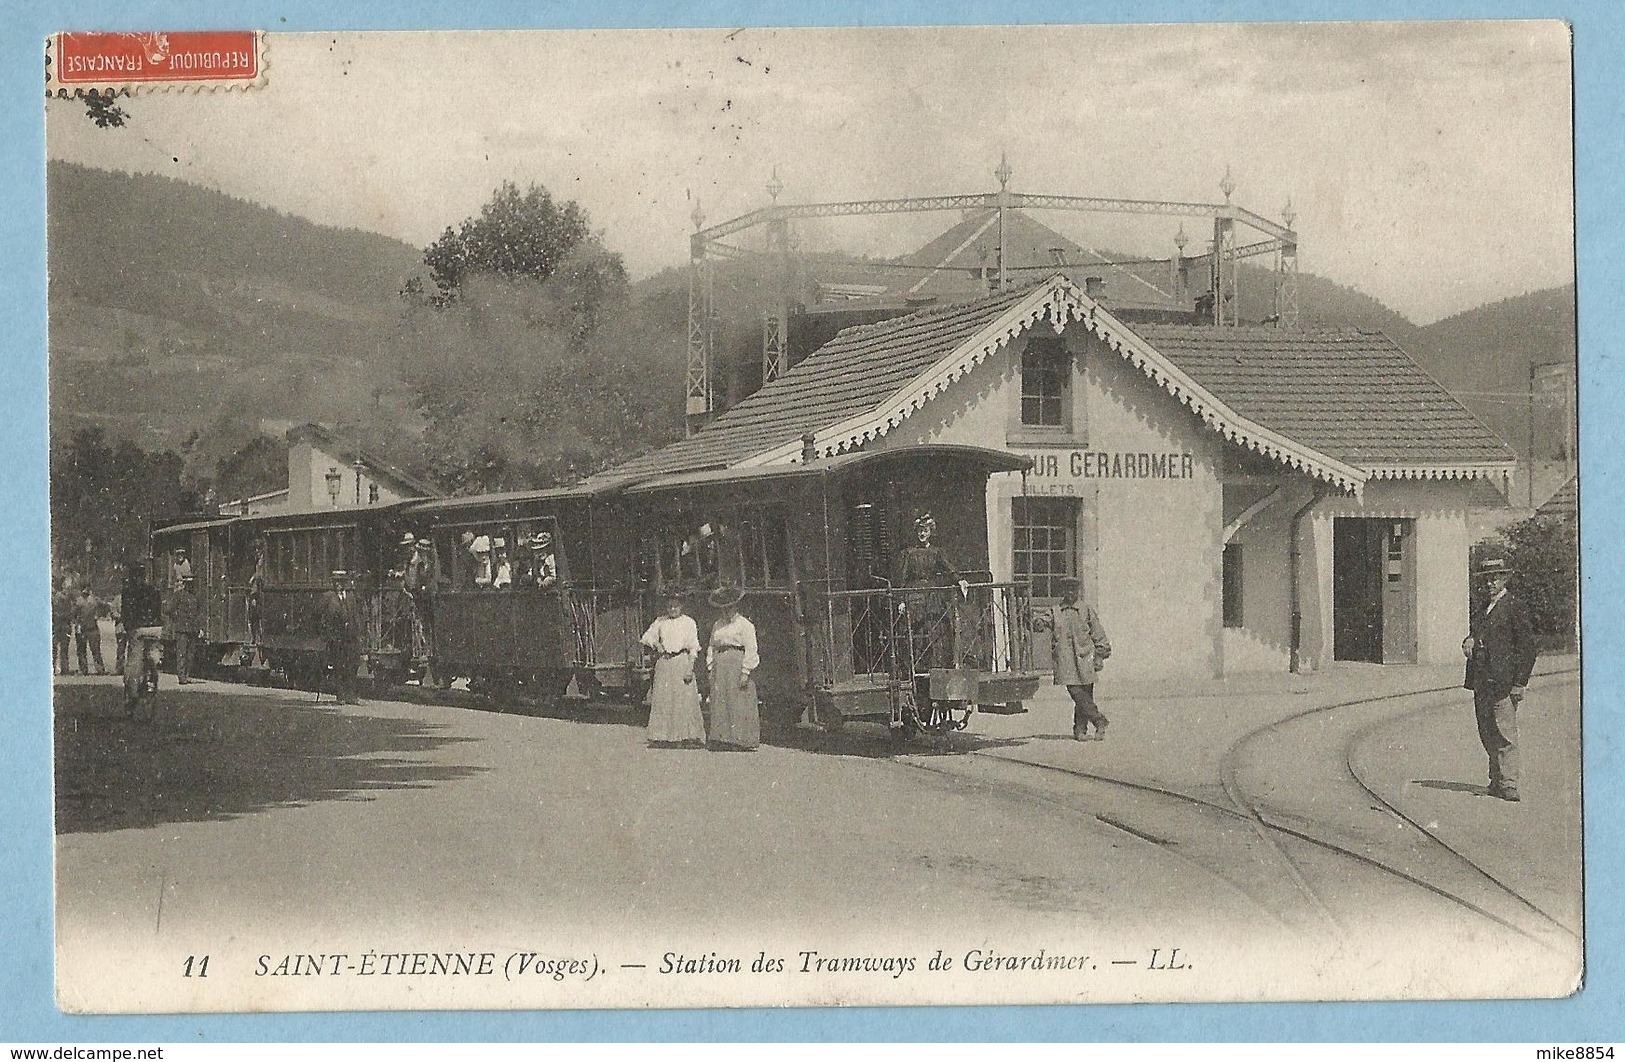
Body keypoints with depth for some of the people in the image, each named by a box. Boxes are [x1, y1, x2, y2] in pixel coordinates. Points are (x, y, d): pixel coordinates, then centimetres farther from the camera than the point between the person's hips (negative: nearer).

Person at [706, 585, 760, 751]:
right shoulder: (718, 626, 18)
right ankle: (721, 739, 6)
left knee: (738, 702, -6)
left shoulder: (744, 625, -1)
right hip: (720, 665, 6)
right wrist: (711, 668, 10)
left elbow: (750, 649, -7)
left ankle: (740, 740, -4)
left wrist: (745, 672, -13)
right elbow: (711, 648, 22)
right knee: (719, 702, 2)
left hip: (737, 665, -6)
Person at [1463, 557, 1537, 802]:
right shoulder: (1485, 607, 20)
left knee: (1505, 735, -9)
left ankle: (1509, 786, -10)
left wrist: (1519, 683, -13)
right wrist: (1470, 641, 4)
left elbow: (1527, 647, -8)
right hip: (1481, 681, 8)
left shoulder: (1515, 607, -5)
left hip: (1503, 681, -8)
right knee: (1487, 734, 10)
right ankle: (1497, 781, 18)